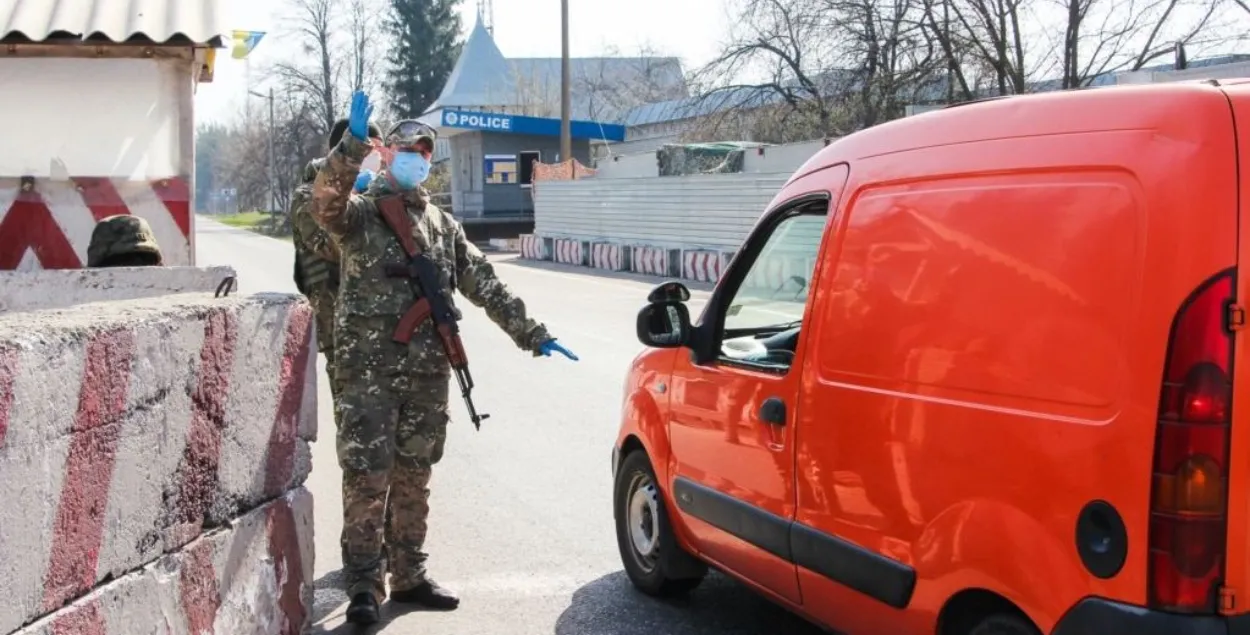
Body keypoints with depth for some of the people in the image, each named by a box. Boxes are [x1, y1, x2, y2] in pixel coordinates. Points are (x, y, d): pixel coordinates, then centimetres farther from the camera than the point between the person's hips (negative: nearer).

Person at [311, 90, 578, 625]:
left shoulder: (442, 224, 17)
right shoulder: (358, 212, 1)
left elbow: (484, 284, 15)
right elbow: (326, 198, -23)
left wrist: (531, 335, 10)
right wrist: (353, 142, -36)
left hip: (428, 371, 5)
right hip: (370, 369, -5)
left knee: (413, 478, 12)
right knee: (367, 477, -4)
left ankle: (408, 575, 23)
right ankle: (363, 585, 5)